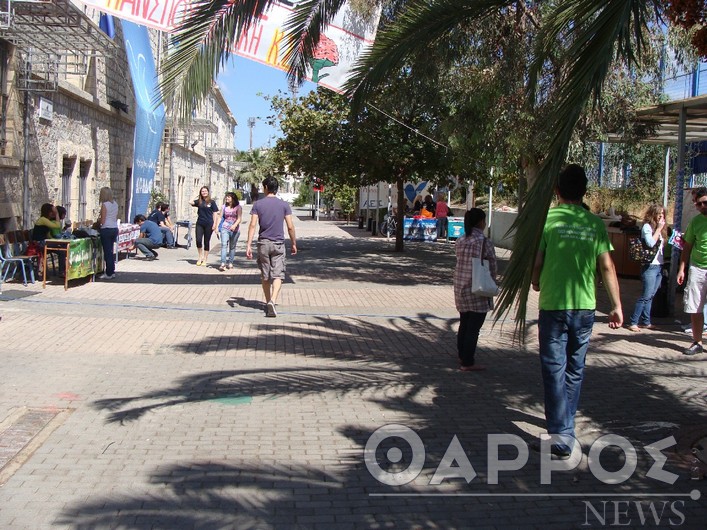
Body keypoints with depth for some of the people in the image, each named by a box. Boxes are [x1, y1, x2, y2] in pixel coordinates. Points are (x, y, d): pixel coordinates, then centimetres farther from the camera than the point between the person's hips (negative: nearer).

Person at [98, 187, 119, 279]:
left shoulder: (104, 205, -12)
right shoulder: (115, 204, 9)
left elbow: (102, 221, -12)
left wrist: (98, 220, 8)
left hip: (106, 230, -7)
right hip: (115, 229, 7)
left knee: (107, 252, -1)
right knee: (111, 251, 15)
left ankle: (108, 274, 2)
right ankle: (112, 272, 19)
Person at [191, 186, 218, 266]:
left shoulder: (212, 202, 1)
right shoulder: (199, 201, 7)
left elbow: (215, 213, 0)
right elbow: (191, 202, -8)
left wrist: (214, 224, -7)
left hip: (208, 224, -2)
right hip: (199, 223, 2)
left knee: (206, 242, 4)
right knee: (198, 240, -8)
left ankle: (205, 259, 13)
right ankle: (200, 257, 13)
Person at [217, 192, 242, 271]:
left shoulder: (238, 207, -1)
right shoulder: (224, 207, 8)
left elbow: (239, 219, -8)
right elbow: (220, 217, 9)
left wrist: (234, 225, -25)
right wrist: (217, 227, -2)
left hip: (235, 229, -1)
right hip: (225, 228, 1)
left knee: (232, 247, 8)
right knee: (224, 245, -14)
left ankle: (230, 263, 19)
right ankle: (223, 264, -22)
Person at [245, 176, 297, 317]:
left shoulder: (258, 204, 0)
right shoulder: (284, 205, 0)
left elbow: (252, 225, -7)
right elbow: (290, 227, -2)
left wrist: (248, 245, -7)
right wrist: (294, 244, 9)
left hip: (263, 243, 1)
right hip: (278, 244, -1)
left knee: (265, 276, 14)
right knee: (278, 275, -3)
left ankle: (268, 302, 24)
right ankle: (272, 301, -23)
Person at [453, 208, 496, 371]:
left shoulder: (460, 241, 4)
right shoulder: (484, 242, -16)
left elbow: (460, 261, 8)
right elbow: (492, 267, -11)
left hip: (460, 286, 7)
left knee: (464, 324, 20)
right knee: (473, 327, 0)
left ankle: (462, 356, 32)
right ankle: (467, 363, 3)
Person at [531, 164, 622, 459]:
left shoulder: (547, 219, -8)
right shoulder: (595, 223, 1)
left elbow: (536, 262, -7)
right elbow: (607, 267, 0)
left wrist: (536, 282, 15)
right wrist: (616, 306, 6)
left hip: (553, 305, -3)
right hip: (584, 307, 3)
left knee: (554, 369, 1)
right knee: (575, 369, 17)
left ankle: (561, 434, -5)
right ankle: (566, 424, 32)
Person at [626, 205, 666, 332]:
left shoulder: (660, 228, 17)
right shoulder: (647, 227, -7)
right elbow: (650, 243, -19)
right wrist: (659, 228, -12)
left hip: (659, 266, 8)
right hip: (650, 266, -8)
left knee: (650, 296, 9)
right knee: (646, 296, -10)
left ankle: (645, 322, 13)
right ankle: (633, 322, -7)